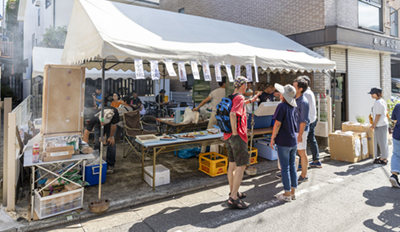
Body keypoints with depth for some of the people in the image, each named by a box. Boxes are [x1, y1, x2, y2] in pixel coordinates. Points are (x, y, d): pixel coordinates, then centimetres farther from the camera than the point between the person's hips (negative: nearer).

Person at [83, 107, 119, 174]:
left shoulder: (114, 113, -45)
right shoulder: (94, 118, -42)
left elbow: (113, 125, -26)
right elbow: (86, 131, -35)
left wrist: (111, 137, -13)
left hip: (110, 126, 0)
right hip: (98, 126, 0)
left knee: (111, 144, -9)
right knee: (97, 144, -9)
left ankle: (110, 165, 5)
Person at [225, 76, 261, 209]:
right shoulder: (239, 98, -14)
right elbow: (233, 114, -32)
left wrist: (250, 101, 42)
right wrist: (235, 132, -24)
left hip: (228, 136, 9)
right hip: (237, 137, -9)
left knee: (232, 164, 18)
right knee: (241, 166, -4)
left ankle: (233, 192, 31)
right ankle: (233, 199, -3)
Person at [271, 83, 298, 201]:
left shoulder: (282, 106, -15)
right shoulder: (292, 106, 6)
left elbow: (277, 124, -16)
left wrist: (272, 139, -8)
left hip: (283, 142, -7)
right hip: (293, 141, 7)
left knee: (285, 167, 3)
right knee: (292, 166, 14)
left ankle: (287, 194, 12)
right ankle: (293, 192, 23)